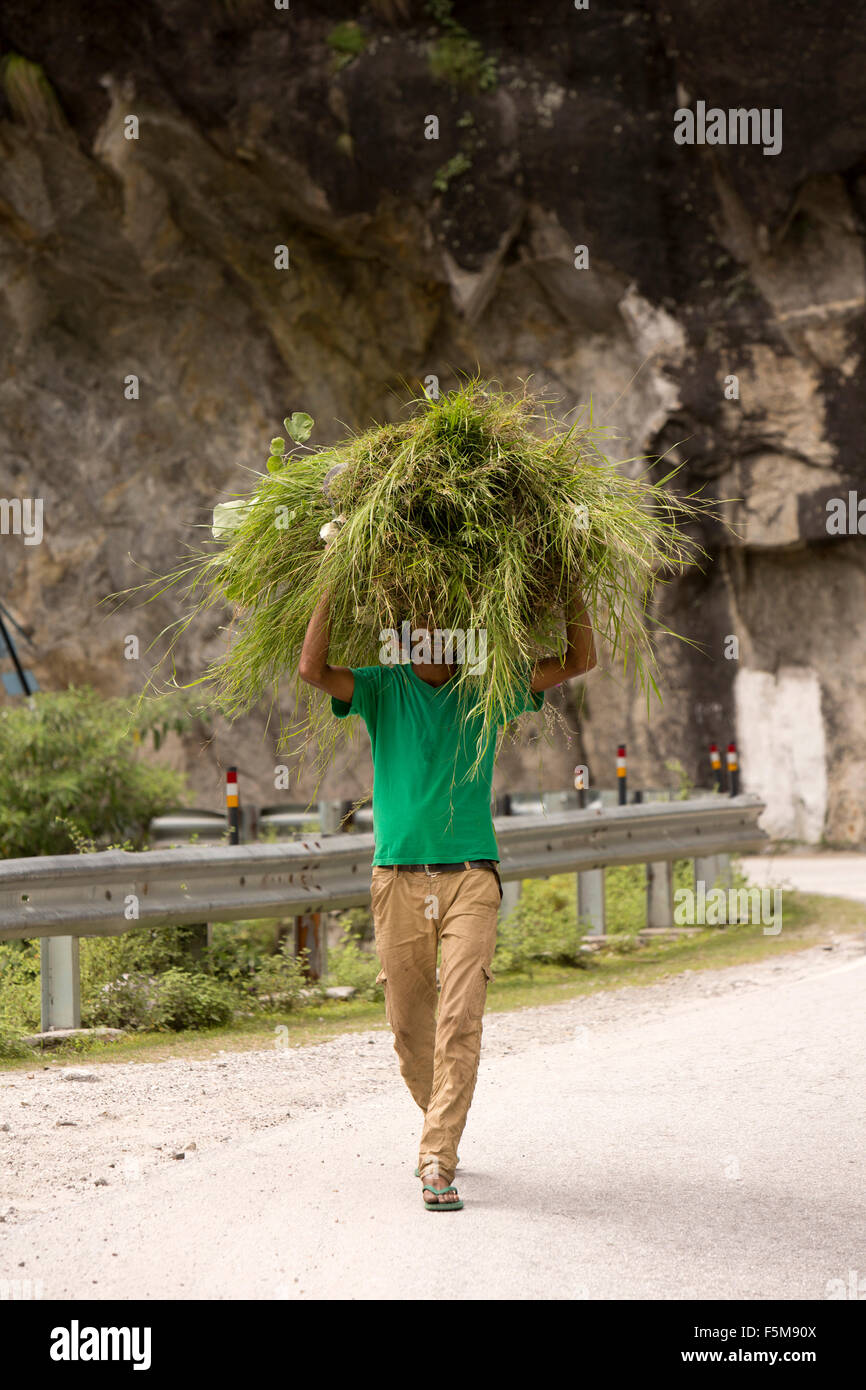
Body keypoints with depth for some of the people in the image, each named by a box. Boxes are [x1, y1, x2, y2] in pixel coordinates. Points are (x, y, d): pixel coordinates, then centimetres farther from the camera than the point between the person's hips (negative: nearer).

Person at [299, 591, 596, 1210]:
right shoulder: (382, 688, 8)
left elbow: (580, 660, 7)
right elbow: (313, 669, -9)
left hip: (470, 878, -1)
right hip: (399, 876, 1)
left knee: (460, 1023, -12)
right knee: (409, 1026, 8)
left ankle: (438, 1163, -12)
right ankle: (442, 1124, 34)